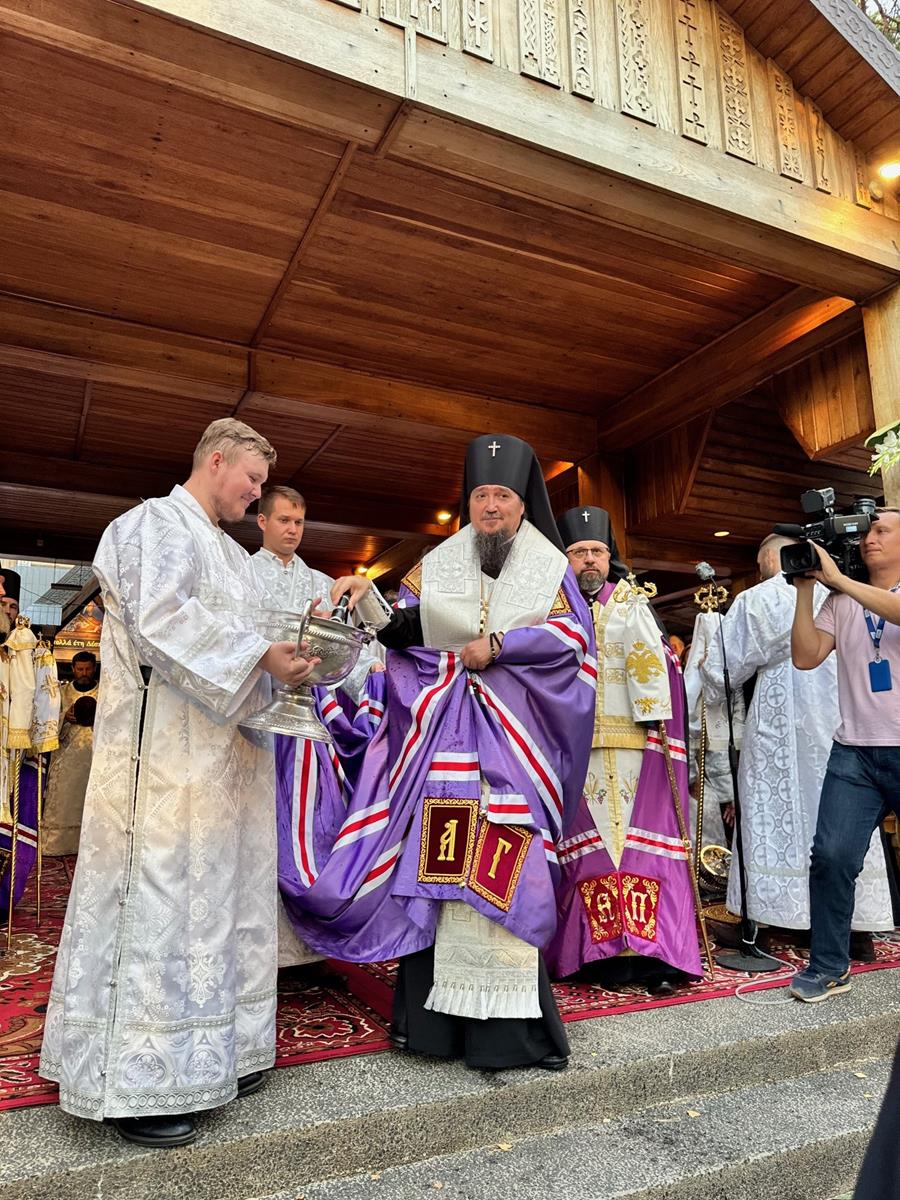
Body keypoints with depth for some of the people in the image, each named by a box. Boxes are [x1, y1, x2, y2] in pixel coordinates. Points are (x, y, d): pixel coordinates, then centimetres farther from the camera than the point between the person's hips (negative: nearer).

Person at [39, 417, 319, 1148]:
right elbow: (160, 620, -19)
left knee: (221, 894, 11)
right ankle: (132, 1084, 8)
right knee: (159, 898, -4)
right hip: (168, 747, -9)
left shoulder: (228, 550, 21)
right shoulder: (158, 524, -5)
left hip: (224, 751, 9)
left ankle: (209, 1053, 23)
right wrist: (259, 657, -22)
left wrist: (290, 651, 6)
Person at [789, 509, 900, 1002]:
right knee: (832, 855, -6)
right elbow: (805, 657, 0)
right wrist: (805, 589, -3)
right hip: (855, 750, 2)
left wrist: (837, 578, -20)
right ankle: (828, 967, 7)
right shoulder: (841, 602, 11)